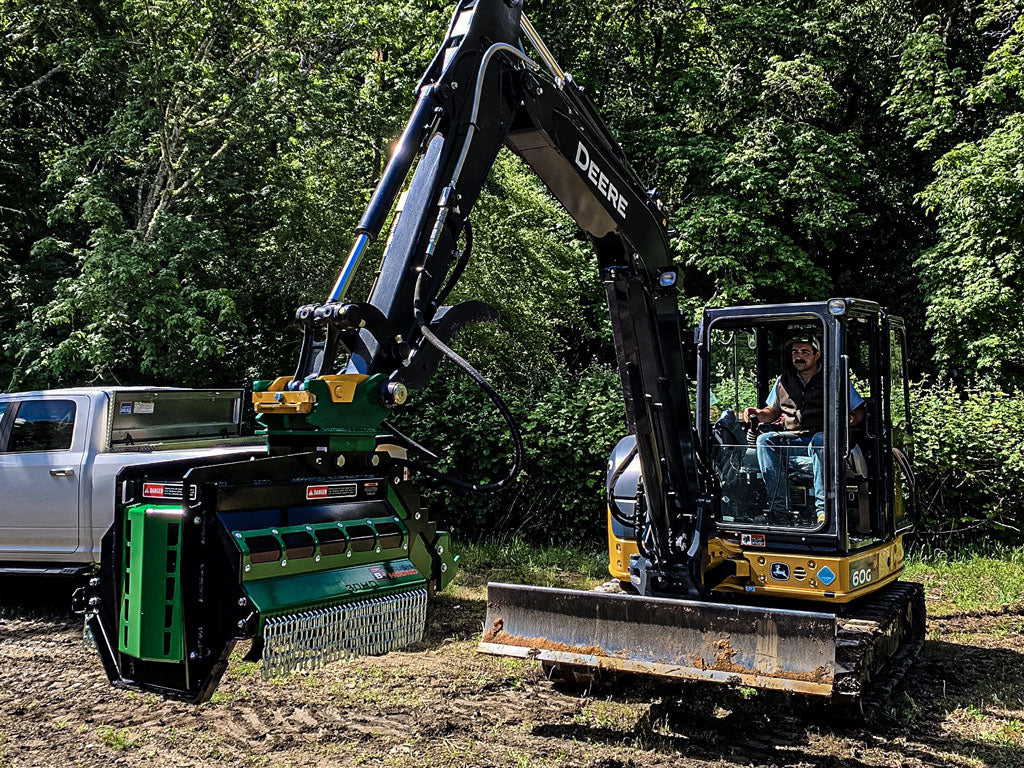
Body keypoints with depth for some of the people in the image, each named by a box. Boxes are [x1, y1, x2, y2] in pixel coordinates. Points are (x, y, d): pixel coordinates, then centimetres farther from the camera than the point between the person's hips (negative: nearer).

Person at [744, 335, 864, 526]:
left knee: (819, 441, -39)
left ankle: (823, 508, -43)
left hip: (823, 436, -4)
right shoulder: (784, 380, 15)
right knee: (764, 440, -25)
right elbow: (773, 411, 24)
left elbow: (858, 412, 7)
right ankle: (778, 508, -30)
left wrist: (849, 422, -16)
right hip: (792, 437, 4)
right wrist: (758, 414, 1)